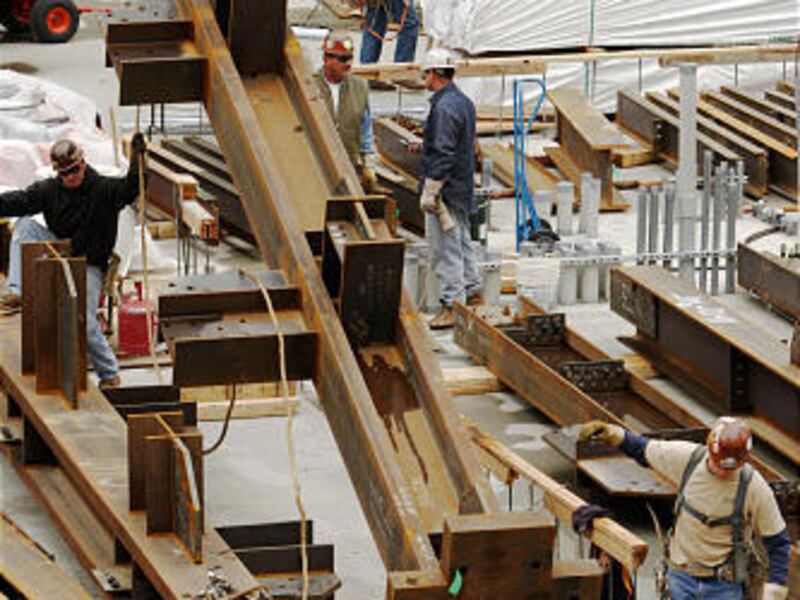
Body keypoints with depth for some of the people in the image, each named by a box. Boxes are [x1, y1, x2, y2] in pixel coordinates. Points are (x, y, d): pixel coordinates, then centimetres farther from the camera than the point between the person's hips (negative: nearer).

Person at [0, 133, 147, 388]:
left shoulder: (104, 189, -11)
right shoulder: (50, 190, -2)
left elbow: (130, 188, -27)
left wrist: (137, 158, -43)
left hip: (89, 265, -4)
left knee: (84, 320, -18)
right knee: (24, 224, -14)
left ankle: (110, 373, 2)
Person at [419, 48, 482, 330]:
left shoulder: (444, 107, -20)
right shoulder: (464, 102, 12)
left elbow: (443, 154, -23)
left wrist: (430, 191, -21)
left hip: (446, 190, -10)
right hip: (462, 188, 10)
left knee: (445, 249, -5)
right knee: (462, 242, 19)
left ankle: (452, 305, -3)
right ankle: (472, 292, 28)